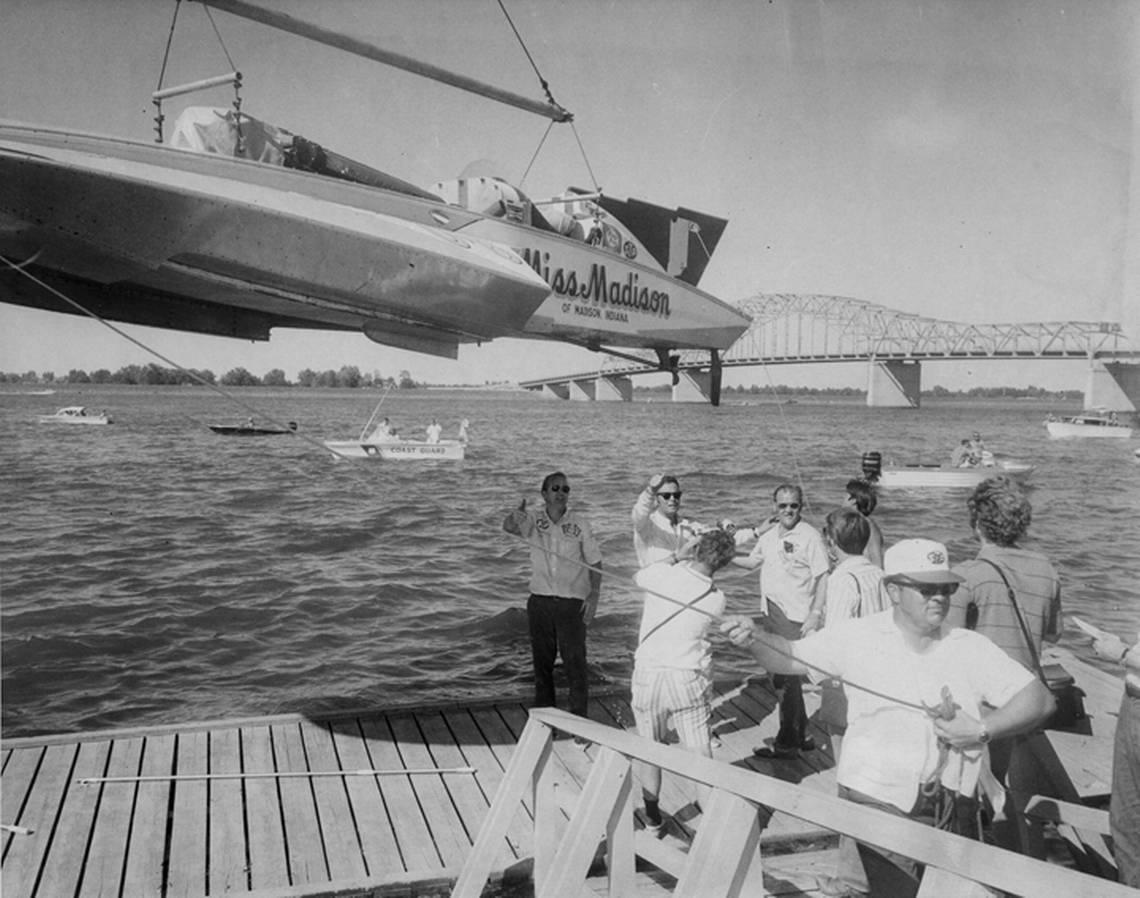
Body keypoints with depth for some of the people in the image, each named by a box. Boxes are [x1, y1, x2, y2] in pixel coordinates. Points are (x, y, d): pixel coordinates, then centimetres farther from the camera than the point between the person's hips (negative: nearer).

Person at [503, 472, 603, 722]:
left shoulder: (580, 524, -3)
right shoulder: (534, 519, -1)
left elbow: (595, 562, 2)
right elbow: (508, 526, -21)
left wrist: (594, 596, -8)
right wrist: (516, 515, -44)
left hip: (572, 602, -2)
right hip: (540, 600, 2)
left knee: (575, 661, -1)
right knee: (542, 659, 12)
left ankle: (579, 717, 12)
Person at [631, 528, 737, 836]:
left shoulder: (663, 574, -13)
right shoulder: (716, 600, -8)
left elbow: (637, 576, 10)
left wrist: (678, 556, 15)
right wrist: (685, 561, 6)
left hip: (649, 671, 1)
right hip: (689, 677, 0)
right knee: (700, 753, 9)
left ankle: (652, 817, 30)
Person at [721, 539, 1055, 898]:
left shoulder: (970, 647, 1)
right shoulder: (858, 637, -5)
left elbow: (1039, 698, 0)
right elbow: (789, 657, -5)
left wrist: (982, 730, -15)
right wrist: (754, 638, -27)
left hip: (956, 811, 4)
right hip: (880, 802, -3)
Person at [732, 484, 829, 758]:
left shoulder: (809, 536, -11)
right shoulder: (769, 535, 11)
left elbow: (823, 577, -13)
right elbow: (753, 561, 25)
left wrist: (816, 614, -19)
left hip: (796, 616, -8)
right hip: (772, 612, 8)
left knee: (787, 677, -4)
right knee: (782, 677, 15)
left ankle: (787, 743, 6)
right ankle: (800, 735, 29)